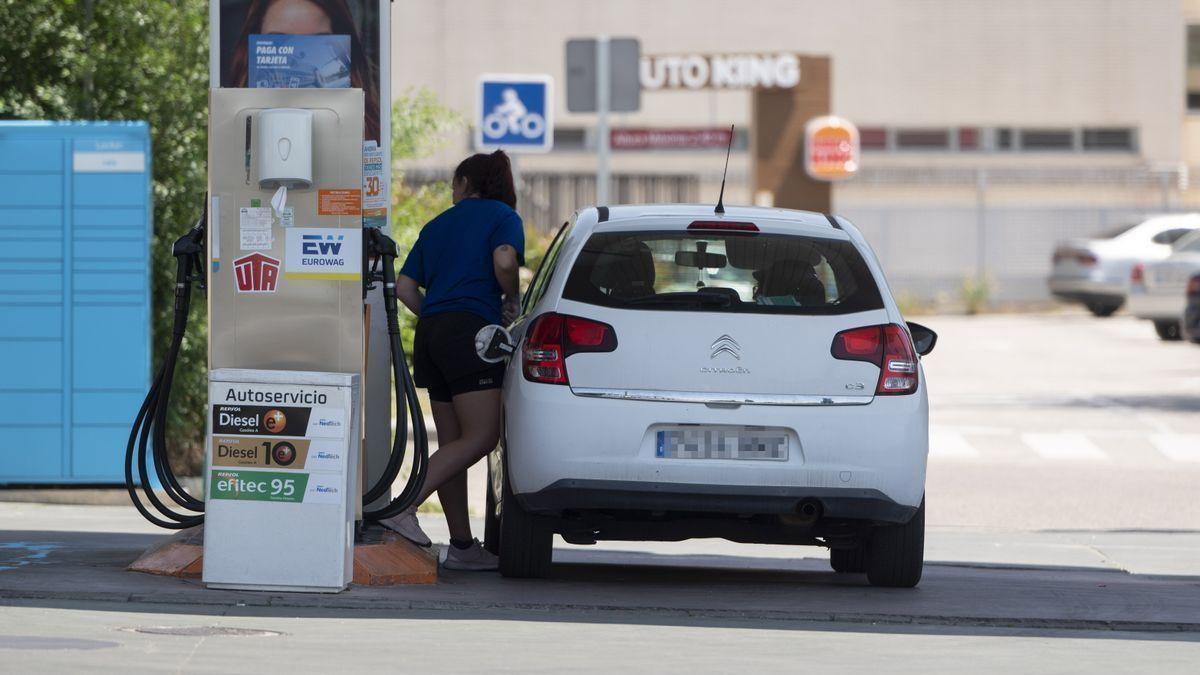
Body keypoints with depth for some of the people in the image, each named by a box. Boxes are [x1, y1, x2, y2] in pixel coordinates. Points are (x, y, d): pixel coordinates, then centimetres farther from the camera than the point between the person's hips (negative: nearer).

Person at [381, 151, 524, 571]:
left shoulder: (438, 225, 21)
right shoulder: (502, 217, 5)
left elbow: (405, 287, 14)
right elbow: (504, 261, -16)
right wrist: (512, 301, 1)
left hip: (431, 331, 7)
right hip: (471, 331, -7)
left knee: (452, 443, 7)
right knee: (480, 438, -10)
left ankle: (462, 545, 6)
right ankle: (405, 508, -22)